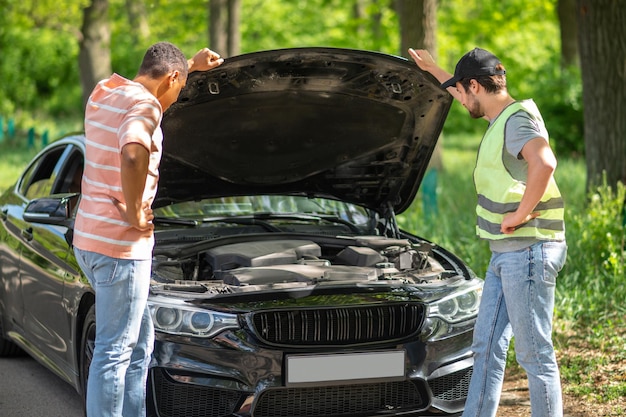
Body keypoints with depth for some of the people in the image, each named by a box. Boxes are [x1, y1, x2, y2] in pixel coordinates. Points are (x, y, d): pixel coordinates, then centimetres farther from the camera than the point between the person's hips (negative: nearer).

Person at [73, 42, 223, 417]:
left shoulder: (104, 93, 11)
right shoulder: (143, 107, -17)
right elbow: (134, 156, -39)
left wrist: (191, 66, 36)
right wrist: (134, 213, -25)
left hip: (89, 240, 10)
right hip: (122, 248, -10)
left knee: (140, 342, 19)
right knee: (115, 351, -2)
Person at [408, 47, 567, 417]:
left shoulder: (518, 120, -16)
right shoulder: (502, 117, 14)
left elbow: (544, 164, -36)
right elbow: (469, 99, 38)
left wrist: (520, 214, -27)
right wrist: (433, 70, 46)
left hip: (528, 250, -10)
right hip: (506, 252, 10)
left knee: (536, 353, -5)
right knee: (487, 346, 14)